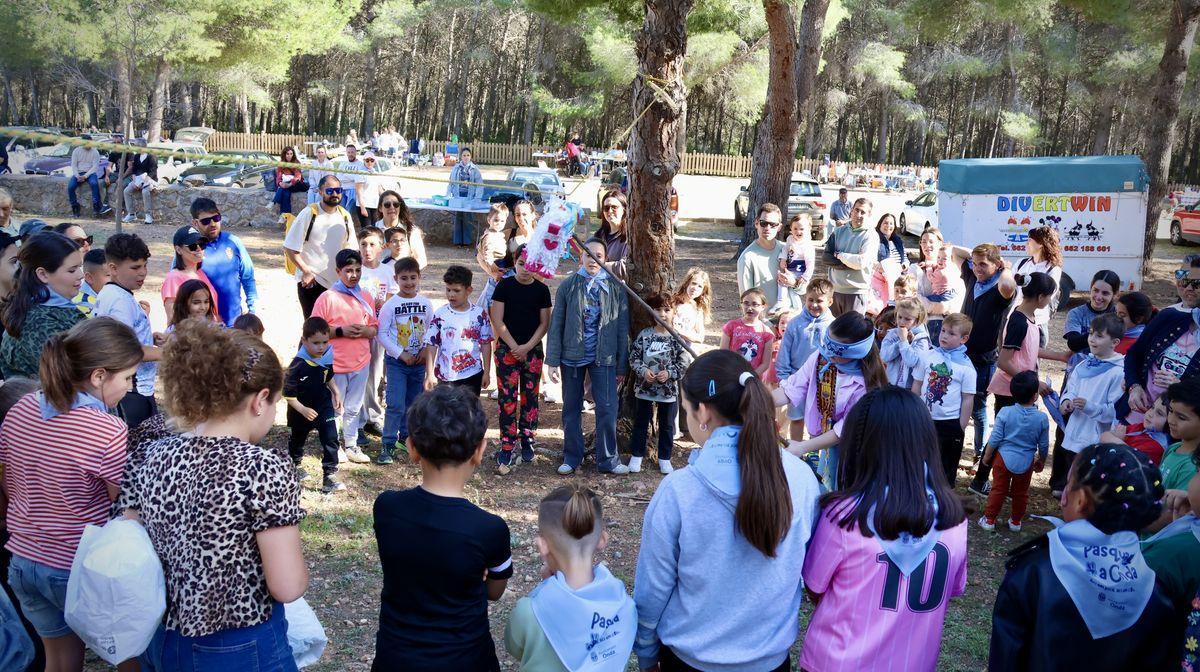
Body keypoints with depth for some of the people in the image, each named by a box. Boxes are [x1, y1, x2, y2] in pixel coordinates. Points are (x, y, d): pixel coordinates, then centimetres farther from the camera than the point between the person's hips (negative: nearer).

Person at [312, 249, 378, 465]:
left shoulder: (366, 297, 6)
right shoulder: (327, 298, -10)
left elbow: (374, 328, 13)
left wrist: (366, 331, -10)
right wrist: (340, 331, -20)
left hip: (361, 362, 4)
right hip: (335, 364, -4)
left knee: (353, 407, 15)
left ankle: (351, 445, 26)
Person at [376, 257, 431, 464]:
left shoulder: (426, 304, 2)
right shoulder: (390, 305, -9)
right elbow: (381, 333, -10)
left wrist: (426, 350, -9)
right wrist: (401, 354, -15)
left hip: (418, 362, 4)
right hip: (396, 361, -4)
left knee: (413, 403, 13)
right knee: (395, 405, -9)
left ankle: (405, 438, 28)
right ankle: (388, 445, -2)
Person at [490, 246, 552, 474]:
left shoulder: (541, 289, 3)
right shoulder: (504, 286, -2)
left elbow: (544, 323, 2)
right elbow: (498, 320, -5)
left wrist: (527, 347, -9)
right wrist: (515, 347, -10)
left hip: (533, 350, 2)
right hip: (507, 349, -2)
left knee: (530, 397, 8)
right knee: (507, 399, -5)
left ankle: (527, 443, 20)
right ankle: (507, 450, -3)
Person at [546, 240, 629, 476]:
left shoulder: (615, 288, 0)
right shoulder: (568, 286, -1)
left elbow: (622, 328, 3)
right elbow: (556, 325, -1)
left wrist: (622, 364, 1)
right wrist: (553, 360, -6)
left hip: (603, 357, 0)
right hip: (572, 356, 0)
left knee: (607, 408, -1)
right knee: (571, 408, 11)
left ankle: (607, 459, 12)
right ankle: (572, 457, 24)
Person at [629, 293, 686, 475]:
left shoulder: (678, 338, -7)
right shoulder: (644, 334, -4)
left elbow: (683, 364, -6)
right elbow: (634, 357, -2)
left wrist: (669, 374, -19)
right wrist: (643, 371, -17)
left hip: (669, 390, 0)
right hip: (644, 388, 1)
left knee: (667, 426, 12)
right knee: (640, 423, 12)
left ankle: (664, 458, 25)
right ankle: (636, 456, 25)